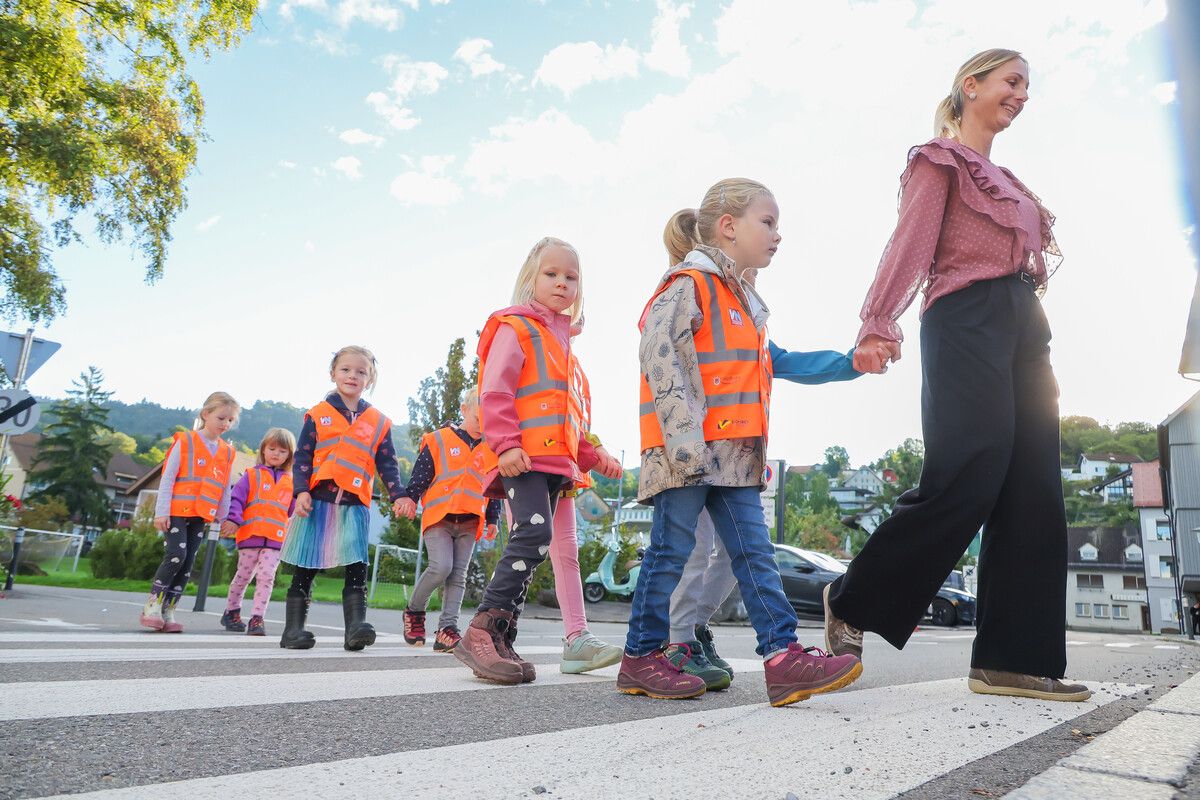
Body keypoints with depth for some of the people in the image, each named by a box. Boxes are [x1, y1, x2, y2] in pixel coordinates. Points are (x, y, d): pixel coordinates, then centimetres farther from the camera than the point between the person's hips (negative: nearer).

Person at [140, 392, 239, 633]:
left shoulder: (227, 452, 9)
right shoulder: (185, 441, -3)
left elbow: (225, 488, 15)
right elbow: (167, 476, -5)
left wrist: (223, 518, 14)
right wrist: (161, 511, -10)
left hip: (201, 515, 5)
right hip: (176, 511, -5)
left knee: (188, 563, 3)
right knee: (176, 555, -16)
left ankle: (168, 611, 9)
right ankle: (152, 604, -3)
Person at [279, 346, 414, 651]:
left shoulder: (379, 422, 11)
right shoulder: (318, 414, 7)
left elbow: (388, 464, 8)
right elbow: (302, 457, 4)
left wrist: (399, 496, -6)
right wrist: (301, 491, -10)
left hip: (355, 504, 1)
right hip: (317, 501, -1)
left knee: (356, 567, -9)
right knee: (305, 570, 5)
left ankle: (355, 626, -10)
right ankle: (293, 629, 12)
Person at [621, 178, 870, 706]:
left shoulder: (743, 301, 24)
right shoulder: (689, 285, -6)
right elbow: (659, 355, -18)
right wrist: (686, 436, -26)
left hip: (733, 454, 9)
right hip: (687, 452, -9)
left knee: (754, 552, 3)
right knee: (671, 551, -1)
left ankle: (782, 655, 3)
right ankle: (642, 657, 11)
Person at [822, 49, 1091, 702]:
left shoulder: (1004, 179, 30)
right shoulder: (940, 160, 6)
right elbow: (911, 242, -11)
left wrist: (1040, 358, 18)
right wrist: (879, 323, -26)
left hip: (1024, 328, 9)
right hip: (969, 321, -8)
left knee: (1032, 493, -1)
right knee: (965, 479, -18)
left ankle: (1011, 659, 0)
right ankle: (853, 602, -2)